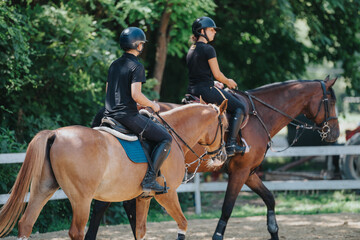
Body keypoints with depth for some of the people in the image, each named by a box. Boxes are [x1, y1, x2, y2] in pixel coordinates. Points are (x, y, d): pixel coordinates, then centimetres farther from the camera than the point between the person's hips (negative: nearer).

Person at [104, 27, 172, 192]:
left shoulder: (114, 65, 15)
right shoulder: (137, 66, -10)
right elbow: (136, 95, -21)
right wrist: (152, 105, -3)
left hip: (109, 115, 8)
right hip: (127, 115, -8)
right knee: (165, 138, -1)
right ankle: (150, 178, -12)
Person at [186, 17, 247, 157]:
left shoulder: (191, 50, 15)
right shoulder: (208, 49, -12)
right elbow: (217, 74, -10)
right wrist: (228, 82, 8)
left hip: (192, 91, 9)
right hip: (206, 90, -9)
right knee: (239, 107, 2)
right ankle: (231, 144, -7)